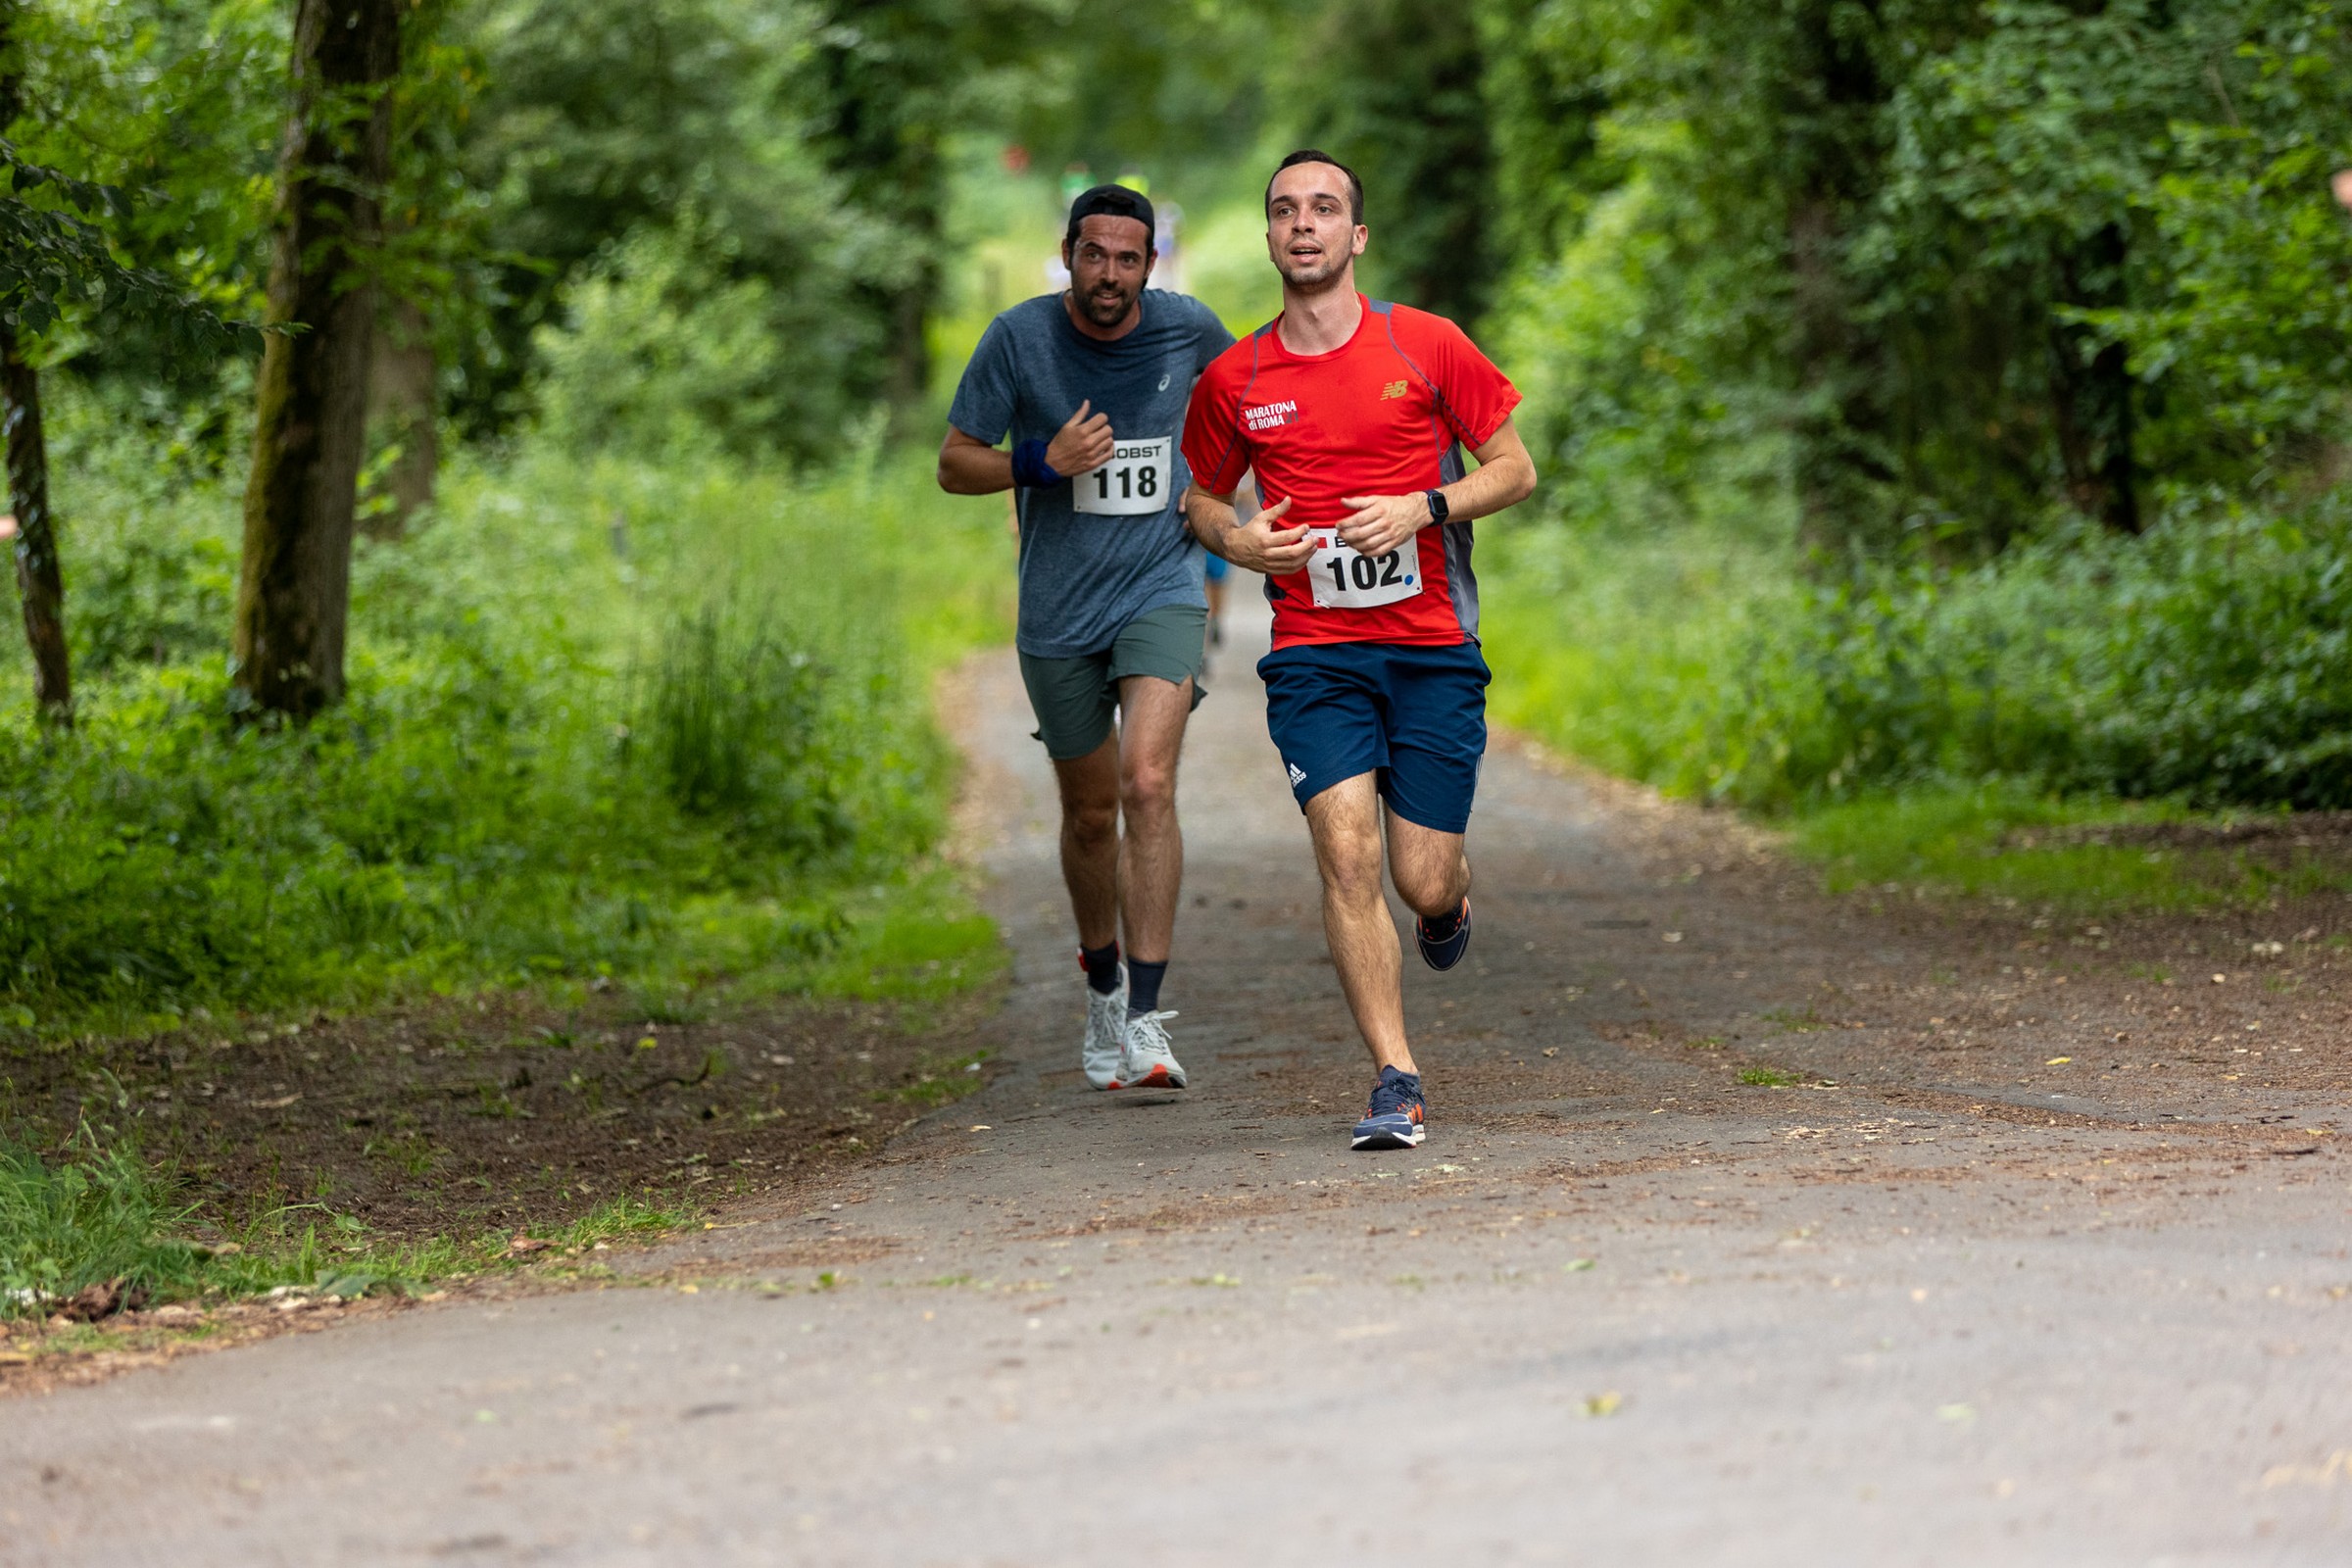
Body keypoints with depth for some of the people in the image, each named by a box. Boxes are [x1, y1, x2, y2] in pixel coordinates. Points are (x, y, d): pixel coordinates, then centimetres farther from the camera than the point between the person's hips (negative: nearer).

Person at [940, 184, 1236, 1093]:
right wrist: (1040, 464, -20)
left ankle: (1145, 1021, -22)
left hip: (1162, 593, -1)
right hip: (1057, 611, 1)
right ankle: (1103, 983, 38)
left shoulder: (1188, 330, -4)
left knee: (1147, 783, -20)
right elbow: (954, 465, -2)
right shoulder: (1019, 338, -8)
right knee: (1090, 811, 12)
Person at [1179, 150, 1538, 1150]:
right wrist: (1238, 540, -3)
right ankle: (1397, 1085, -9)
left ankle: (1451, 899, 38)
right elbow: (1201, 498, 20)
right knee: (1347, 853, -15)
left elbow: (1515, 470, 5)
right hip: (1313, 654, 1)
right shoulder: (1234, 380, 5)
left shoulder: (1427, 345, 0)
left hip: (1432, 646, -1)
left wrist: (1421, 509, -12)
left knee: (1423, 880, -2)